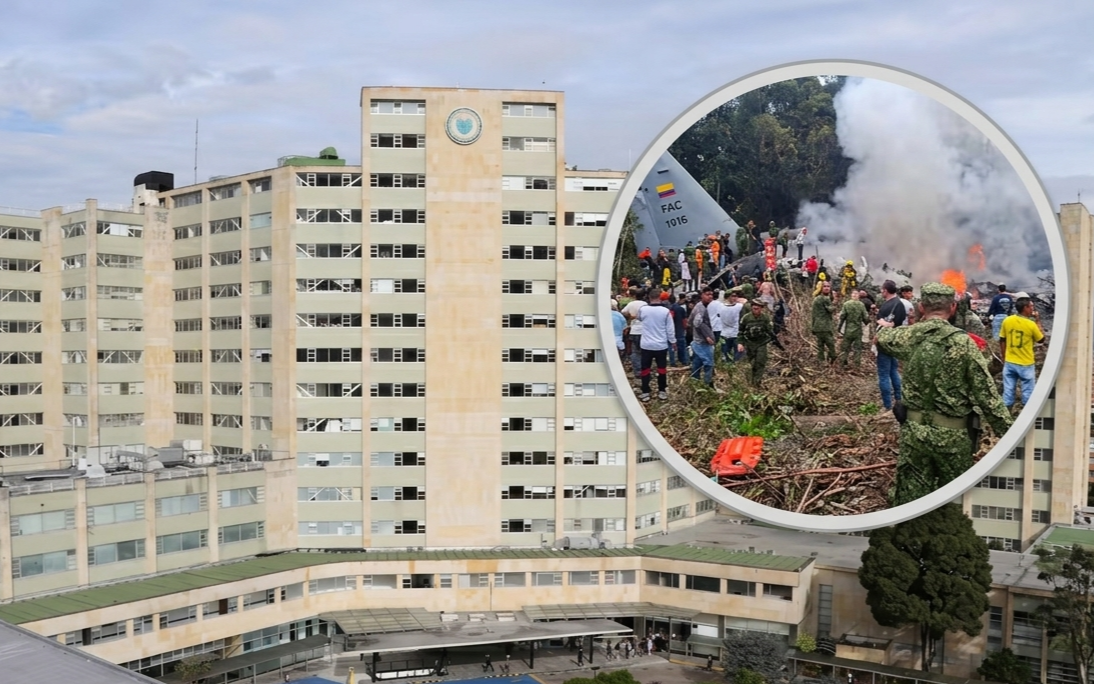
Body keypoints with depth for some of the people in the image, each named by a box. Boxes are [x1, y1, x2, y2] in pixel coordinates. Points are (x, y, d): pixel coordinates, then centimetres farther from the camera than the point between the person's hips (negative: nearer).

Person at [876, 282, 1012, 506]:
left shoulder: (908, 336, -2)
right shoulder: (962, 342, -13)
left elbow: (883, 338, 24)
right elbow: (986, 393, -13)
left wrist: (885, 327, 48)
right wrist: (1009, 433, -6)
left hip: (914, 431, 3)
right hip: (953, 436, -3)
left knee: (910, 501, 10)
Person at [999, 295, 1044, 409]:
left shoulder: (1007, 321, -5)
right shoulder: (1031, 324, -15)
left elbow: (1002, 341, 3)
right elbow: (1041, 339, 2)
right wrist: (1037, 321, 6)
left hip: (1009, 363, 4)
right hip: (1026, 364, -4)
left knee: (1008, 391, 10)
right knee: (1028, 392, 10)